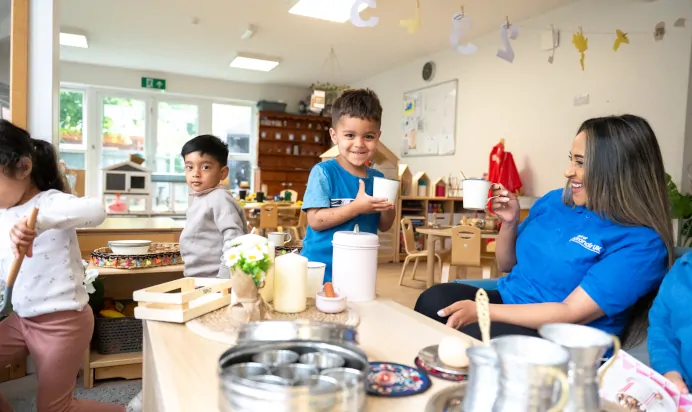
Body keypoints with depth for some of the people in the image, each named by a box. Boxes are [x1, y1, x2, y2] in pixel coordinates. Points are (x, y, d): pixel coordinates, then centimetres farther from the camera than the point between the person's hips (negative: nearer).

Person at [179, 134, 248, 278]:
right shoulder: (197, 199, 12)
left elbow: (234, 238, -24)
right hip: (195, 279, 9)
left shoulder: (219, 198, -17)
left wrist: (224, 278, -26)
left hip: (214, 279, -9)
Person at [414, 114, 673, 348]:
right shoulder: (554, 201, 6)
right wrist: (509, 223, -3)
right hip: (508, 303, 6)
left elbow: (571, 314, -19)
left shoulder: (641, 242, -12)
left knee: (469, 339, -34)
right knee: (434, 299, -22)